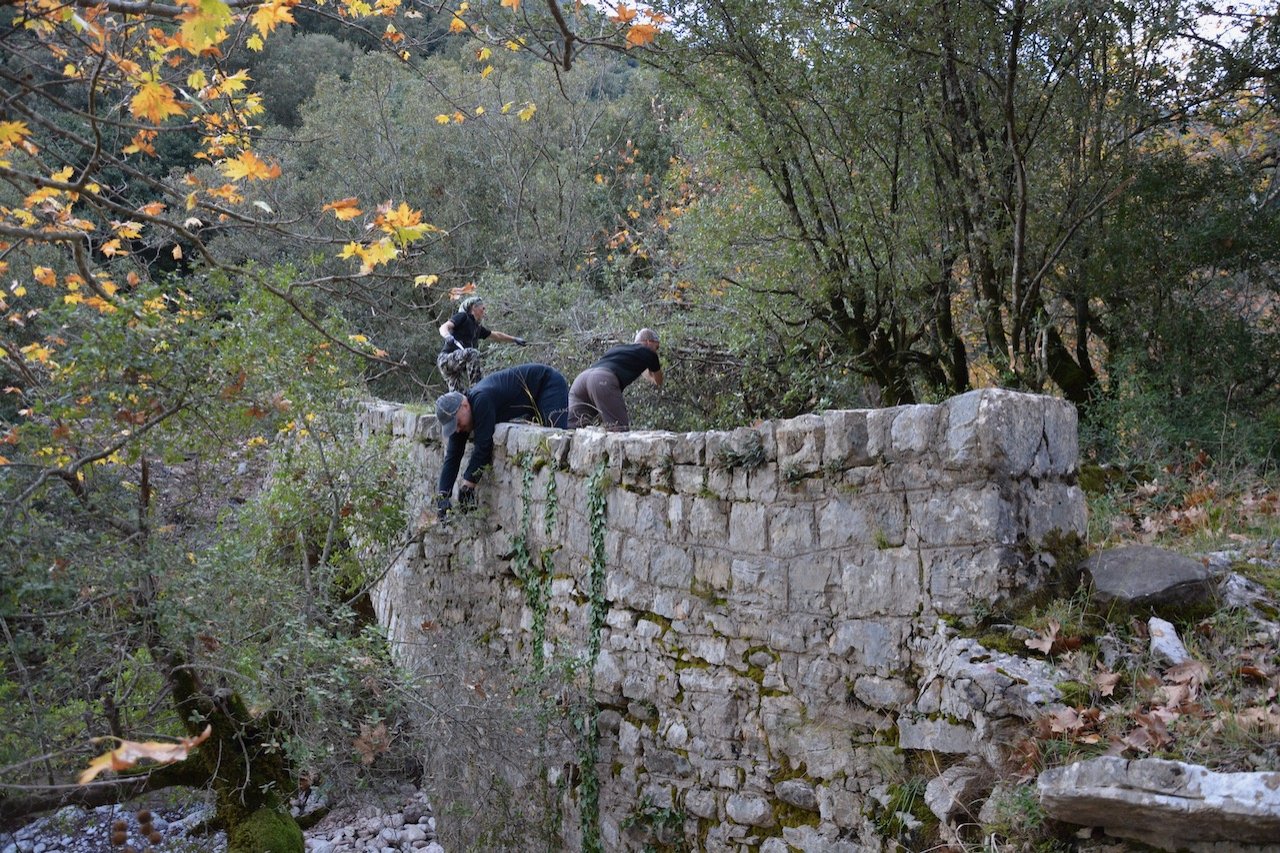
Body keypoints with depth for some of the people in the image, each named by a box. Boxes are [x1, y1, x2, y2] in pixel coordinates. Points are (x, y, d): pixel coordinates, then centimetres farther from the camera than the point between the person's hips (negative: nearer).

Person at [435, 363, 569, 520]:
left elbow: (483, 447, -33)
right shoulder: (458, 414, -6)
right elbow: (452, 457, -6)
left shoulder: (481, 400, -35)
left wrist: (467, 486, -27)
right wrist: (442, 496, -15)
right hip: (532, 401, 9)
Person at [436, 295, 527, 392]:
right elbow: (443, 327, -14)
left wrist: (515, 339, 42)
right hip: (446, 358, -8)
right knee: (473, 353, -30)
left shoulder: (477, 327, 22)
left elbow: (496, 335, 35)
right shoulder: (463, 317, 0)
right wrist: (447, 336, -36)